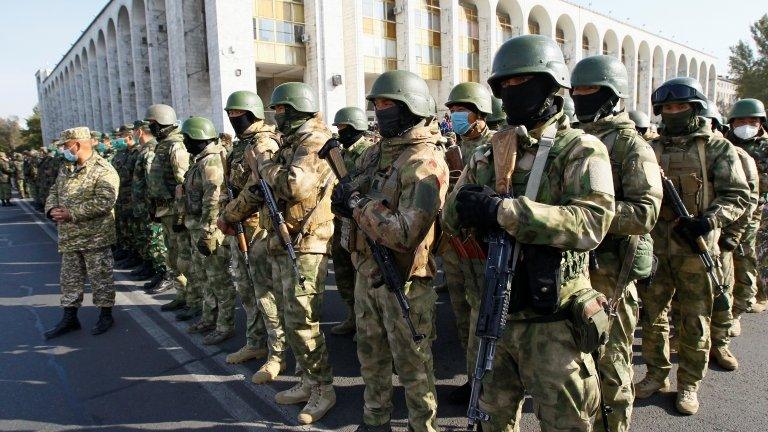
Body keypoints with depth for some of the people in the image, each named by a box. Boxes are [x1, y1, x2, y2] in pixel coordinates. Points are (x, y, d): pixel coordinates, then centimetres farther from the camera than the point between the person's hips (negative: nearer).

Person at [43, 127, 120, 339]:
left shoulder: (103, 170, -15)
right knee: (70, 279, 14)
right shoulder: (65, 169, 13)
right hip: (68, 237, 8)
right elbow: (54, 192, 17)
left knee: (101, 278, 5)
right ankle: (70, 318, 25)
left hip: (95, 237, -8)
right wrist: (52, 209, -6)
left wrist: (71, 214, -24)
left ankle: (106, 314, 20)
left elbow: (104, 202, -25)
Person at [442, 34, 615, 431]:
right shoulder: (488, 153, 8)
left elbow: (590, 223, -25)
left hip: (553, 321, -5)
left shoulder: (581, 150, -9)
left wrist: (502, 210, -29)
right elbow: (450, 217, 7)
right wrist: (466, 205, -17)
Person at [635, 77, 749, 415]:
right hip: (654, 247, 3)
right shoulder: (652, 149, 10)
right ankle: (656, 375, 27)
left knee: (695, 320, 6)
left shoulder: (717, 149, 1)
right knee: (652, 314, 11)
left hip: (695, 249, -3)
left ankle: (689, 384, 21)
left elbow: (738, 195, -4)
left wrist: (708, 221, -19)